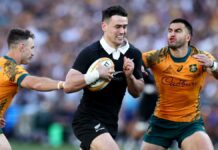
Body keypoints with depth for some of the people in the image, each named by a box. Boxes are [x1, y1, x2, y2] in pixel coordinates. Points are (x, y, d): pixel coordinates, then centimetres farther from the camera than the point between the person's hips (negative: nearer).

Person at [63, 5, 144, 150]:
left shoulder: (134, 54, 2)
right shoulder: (90, 52, -14)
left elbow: (137, 92, 7)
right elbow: (68, 85, -18)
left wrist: (130, 76, -13)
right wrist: (96, 74, -27)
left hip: (110, 123, 6)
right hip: (88, 120, -6)